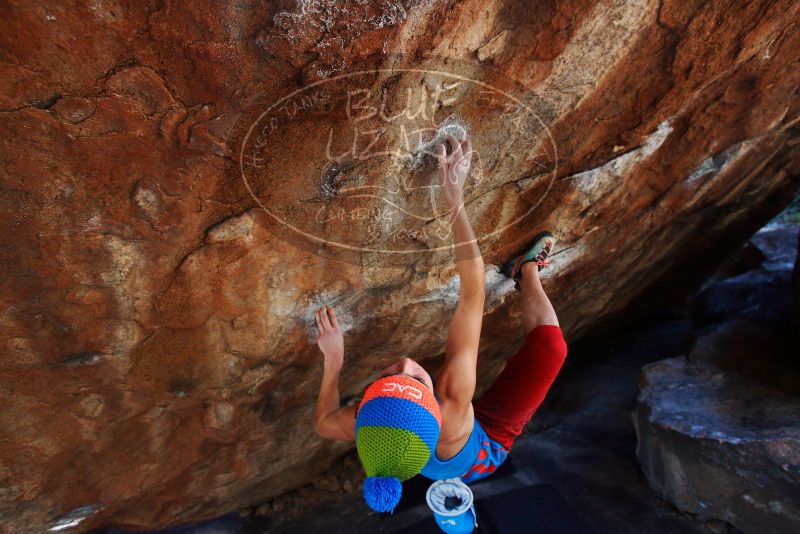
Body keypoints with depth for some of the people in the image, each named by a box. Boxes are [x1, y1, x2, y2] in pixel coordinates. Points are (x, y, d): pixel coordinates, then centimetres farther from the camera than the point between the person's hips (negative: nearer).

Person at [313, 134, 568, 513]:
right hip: (487, 448, -3)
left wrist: (332, 359, -22)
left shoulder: (362, 425, -40)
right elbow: (473, 293, -46)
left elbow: (322, 422, -12)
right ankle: (527, 271, 10)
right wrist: (455, 196, -44)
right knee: (549, 343, -17)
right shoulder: (452, 404, -50)